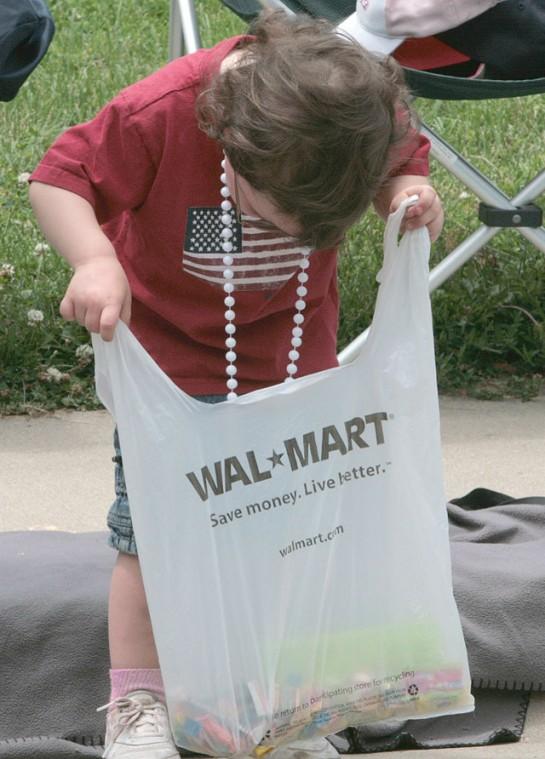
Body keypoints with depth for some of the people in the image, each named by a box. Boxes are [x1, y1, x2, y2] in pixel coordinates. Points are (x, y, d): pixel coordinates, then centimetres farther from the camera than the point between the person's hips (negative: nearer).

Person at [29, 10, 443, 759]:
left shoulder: (364, 108, -24)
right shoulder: (160, 115, -34)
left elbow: (404, 160, -2)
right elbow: (58, 180, -25)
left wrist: (412, 193, -25)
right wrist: (96, 260, -43)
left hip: (292, 351, 3)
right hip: (170, 344, -3)